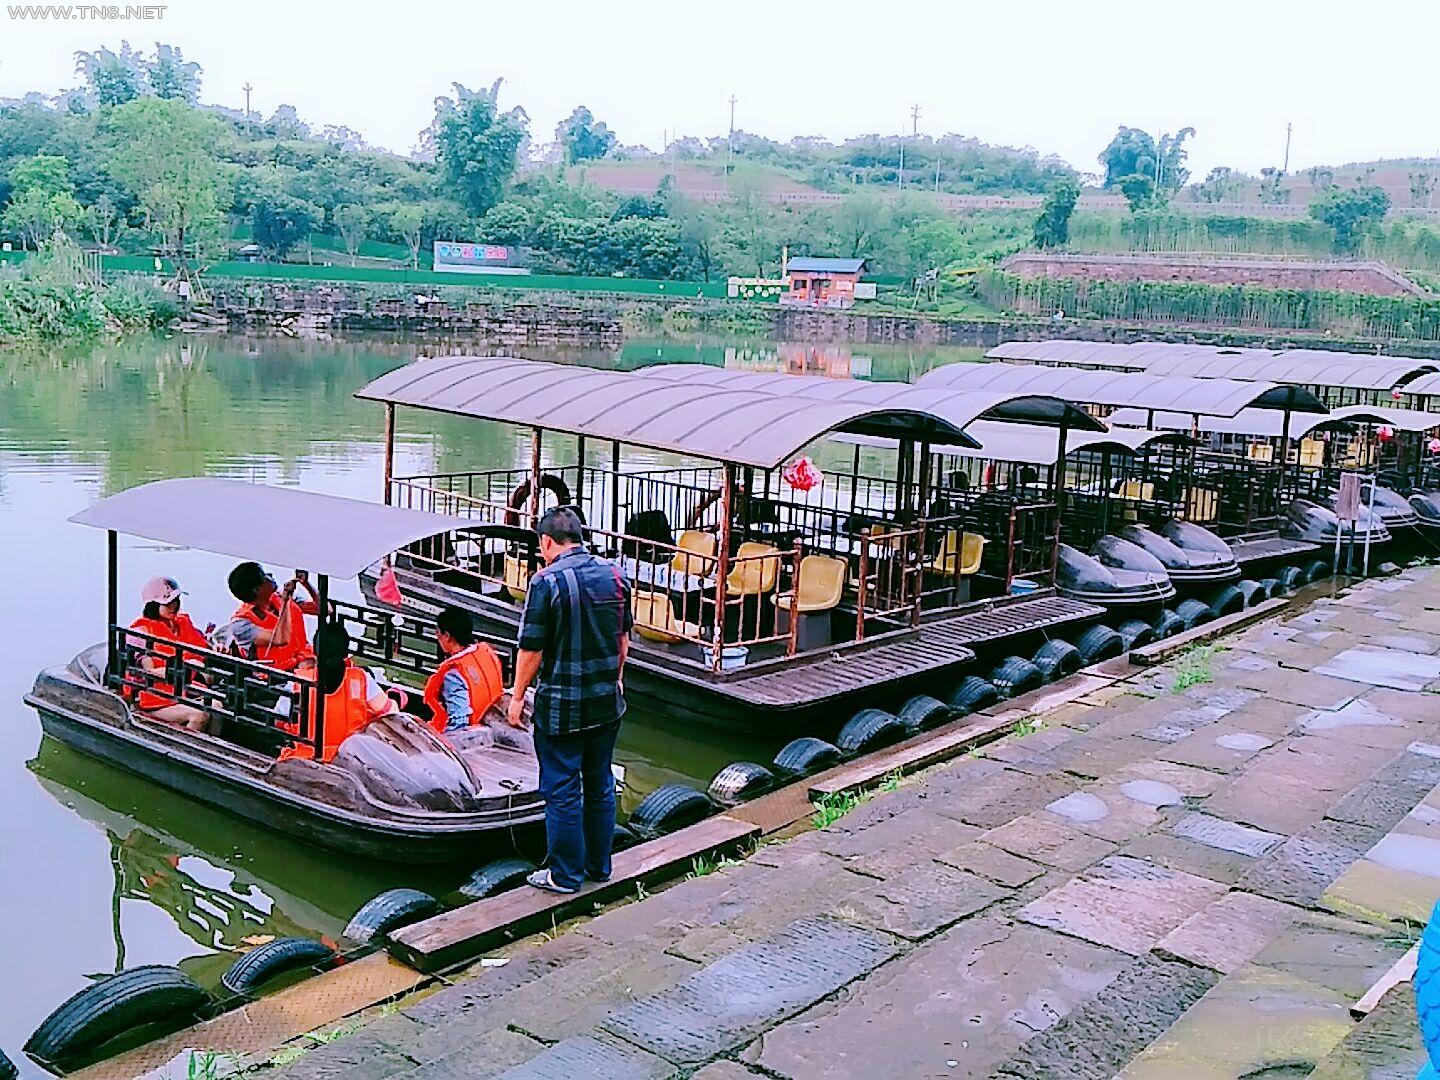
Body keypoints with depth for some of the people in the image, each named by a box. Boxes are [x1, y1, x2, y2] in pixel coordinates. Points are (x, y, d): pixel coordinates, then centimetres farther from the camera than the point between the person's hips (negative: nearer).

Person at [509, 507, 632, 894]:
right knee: (600, 785, 16)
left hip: (561, 707, -6)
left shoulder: (547, 581, -15)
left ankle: (565, 875, 12)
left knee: (562, 790, 4)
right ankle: (599, 865, 27)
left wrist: (517, 697, -3)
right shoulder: (614, 575, 2)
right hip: (607, 703, 6)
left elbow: (532, 648, -14)